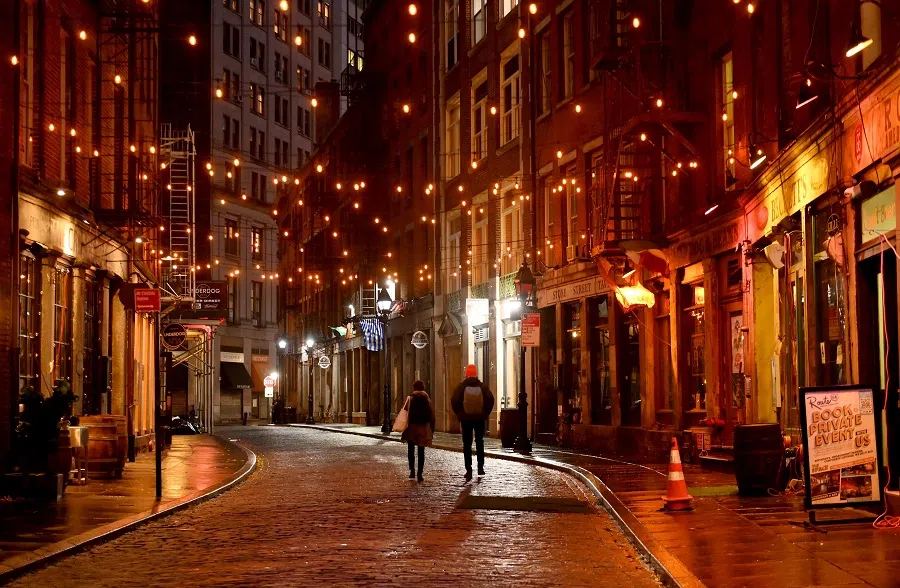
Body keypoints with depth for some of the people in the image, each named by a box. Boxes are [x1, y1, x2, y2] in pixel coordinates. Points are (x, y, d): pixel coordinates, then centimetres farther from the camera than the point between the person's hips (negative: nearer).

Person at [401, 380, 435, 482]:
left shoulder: (410, 399, -5)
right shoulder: (427, 400, 2)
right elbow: (432, 416, 3)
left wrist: (405, 428, -5)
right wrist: (431, 431, 11)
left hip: (412, 428, -2)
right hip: (424, 428, 2)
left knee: (411, 450, 12)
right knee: (421, 451, 6)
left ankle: (412, 470, -1)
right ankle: (420, 473, 1)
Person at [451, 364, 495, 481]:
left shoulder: (461, 386, -5)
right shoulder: (482, 386, -2)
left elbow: (454, 400, -11)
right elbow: (490, 399, -7)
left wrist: (459, 413, 1)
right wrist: (485, 413, 4)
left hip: (466, 419, -1)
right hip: (480, 419, 1)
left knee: (467, 444, 3)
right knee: (479, 442, 16)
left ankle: (468, 469, -3)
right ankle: (480, 467, 13)